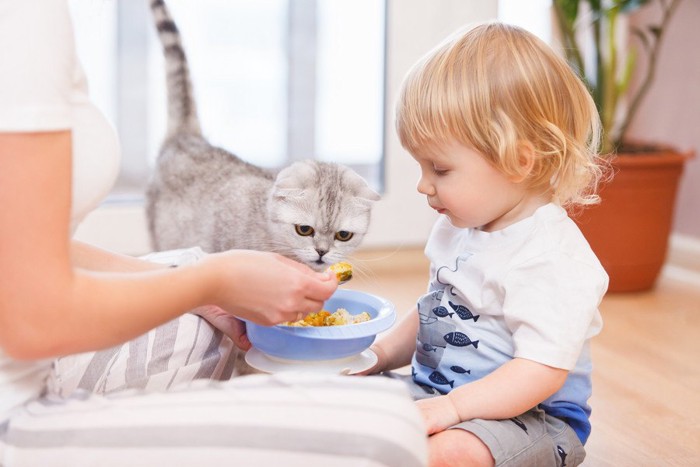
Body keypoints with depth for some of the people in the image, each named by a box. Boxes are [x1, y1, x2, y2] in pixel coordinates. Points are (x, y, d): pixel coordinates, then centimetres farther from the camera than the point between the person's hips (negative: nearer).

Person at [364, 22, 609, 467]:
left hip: (529, 413, -9)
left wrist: (450, 407, -33)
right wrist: (381, 354, 7)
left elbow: (541, 372, -26)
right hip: (430, 389, 9)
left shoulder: (555, 260, -21)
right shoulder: (456, 230, 9)